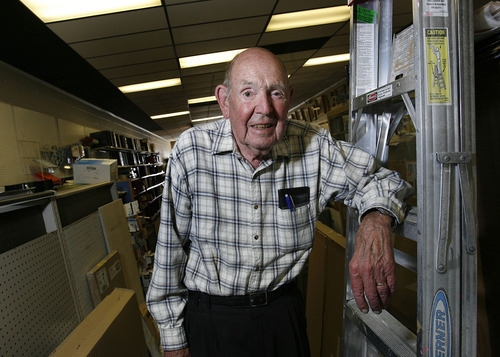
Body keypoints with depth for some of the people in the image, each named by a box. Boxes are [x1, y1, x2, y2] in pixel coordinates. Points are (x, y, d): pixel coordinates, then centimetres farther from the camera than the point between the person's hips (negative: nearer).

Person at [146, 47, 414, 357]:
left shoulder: (315, 147, -14)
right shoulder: (190, 151, -18)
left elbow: (375, 178, -2)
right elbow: (171, 249, -10)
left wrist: (377, 221, -27)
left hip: (283, 310, 2)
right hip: (210, 319, -1)